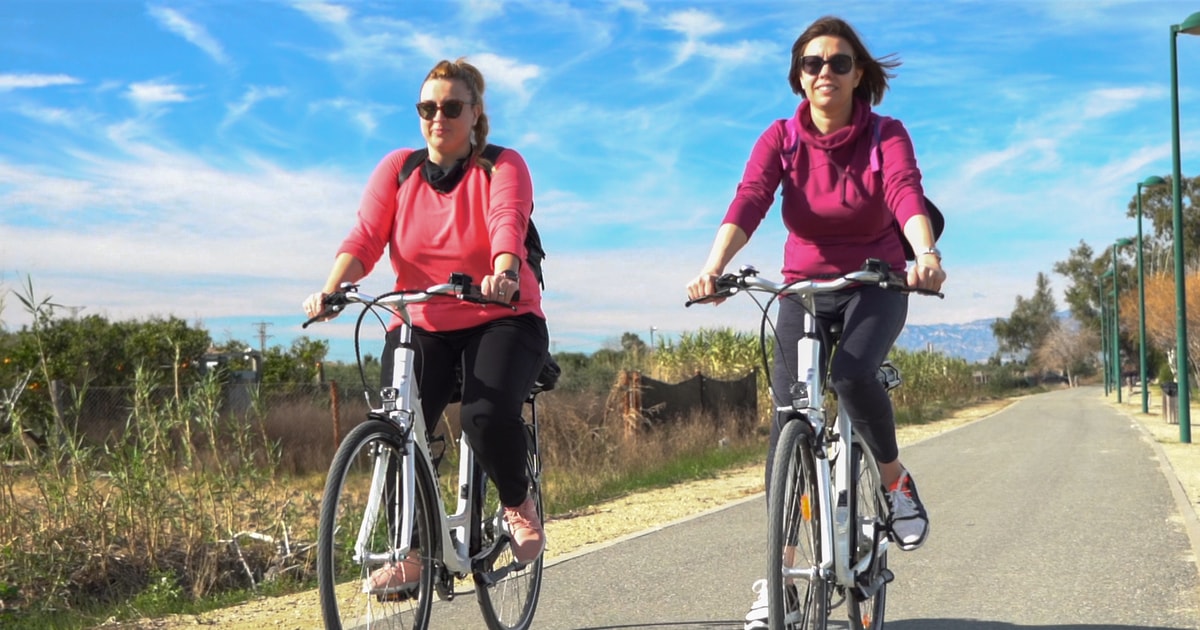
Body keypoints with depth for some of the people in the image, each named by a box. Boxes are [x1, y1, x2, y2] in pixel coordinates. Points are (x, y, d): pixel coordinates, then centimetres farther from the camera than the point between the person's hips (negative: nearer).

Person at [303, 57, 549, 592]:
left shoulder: (503, 166, -4)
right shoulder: (397, 168, 3)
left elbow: (507, 223, -24)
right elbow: (364, 238, -9)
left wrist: (504, 274, -46)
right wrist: (331, 289, -29)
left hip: (502, 321, -3)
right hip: (421, 326, 3)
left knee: (489, 416, -29)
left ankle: (517, 503, 3)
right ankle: (409, 552, 2)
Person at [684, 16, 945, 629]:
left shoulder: (886, 135, -11)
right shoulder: (780, 139, -8)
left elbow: (907, 195, -30)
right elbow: (747, 202, -25)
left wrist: (926, 254, -52)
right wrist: (713, 267, -44)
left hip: (876, 286, -2)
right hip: (805, 288, 2)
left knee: (851, 372, -32)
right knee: (786, 418, -9)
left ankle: (896, 483, -3)